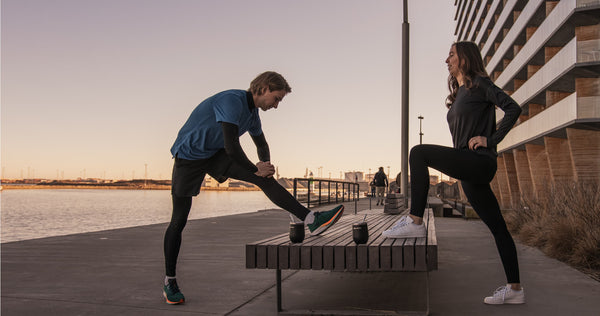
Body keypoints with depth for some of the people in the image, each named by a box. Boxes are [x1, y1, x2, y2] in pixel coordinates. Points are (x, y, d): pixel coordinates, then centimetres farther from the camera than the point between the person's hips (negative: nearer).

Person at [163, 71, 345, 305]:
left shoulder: (252, 112, 3)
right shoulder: (232, 101, -25)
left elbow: (261, 144, 18)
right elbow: (231, 146, -34)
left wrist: (265, 164, -4)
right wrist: (256, 170, -20)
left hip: (216, 154, 7)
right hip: (189, 155, -7)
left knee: (265, 179, -14)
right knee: (179, 220, -1)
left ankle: (311, 220, -22)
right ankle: (169, 281, 13)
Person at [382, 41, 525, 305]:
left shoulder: (479, 83, 0)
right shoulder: (460, 93, 25)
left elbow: (513, 108, -10)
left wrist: (490, 139, -14)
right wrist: (456, 166, 17)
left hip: (479, 161, -9)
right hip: (468, 167, 9)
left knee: (419, 153, -20)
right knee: (498, 228, 8)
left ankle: (415, 221, -21)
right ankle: (514, 289, 12)